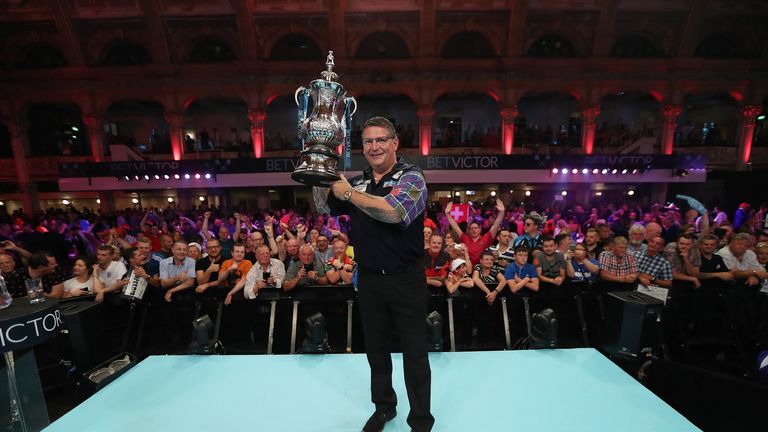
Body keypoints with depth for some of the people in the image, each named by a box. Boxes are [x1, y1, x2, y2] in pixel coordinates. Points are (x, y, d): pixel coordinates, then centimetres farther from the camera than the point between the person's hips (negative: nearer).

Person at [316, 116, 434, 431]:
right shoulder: (357, 182, 7)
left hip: (406, 280, -4)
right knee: (375, 349, 21)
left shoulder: (411, 176, -9)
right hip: (368, 280, 5)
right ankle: (384, 407, 46)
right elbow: (325, 207, 10)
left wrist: (349, 193, -19)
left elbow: (394, 211, -27)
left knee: (414, 353, 11)